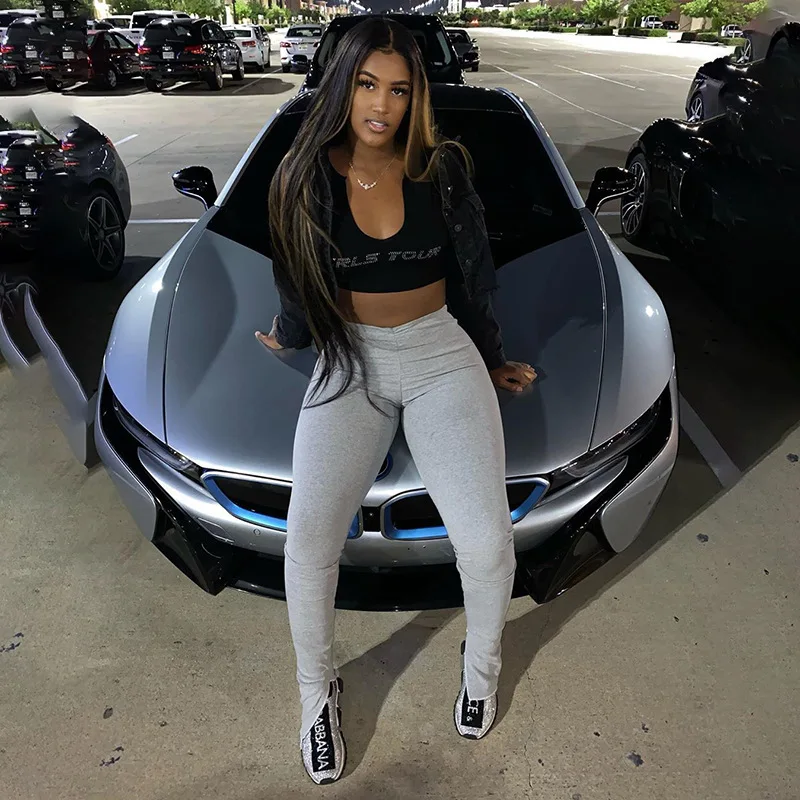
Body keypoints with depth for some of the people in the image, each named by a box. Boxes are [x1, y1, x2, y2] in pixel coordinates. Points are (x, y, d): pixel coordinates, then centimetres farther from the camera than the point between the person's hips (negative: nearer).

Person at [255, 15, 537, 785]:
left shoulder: (443, 169, -1)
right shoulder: (305, 176, -2)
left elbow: (475, 276, 8)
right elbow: (295, 284, 12)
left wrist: (490, 360, 16)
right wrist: (291, 337, 25)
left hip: (442, 355, 0)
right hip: (349, 363, 1)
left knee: (486, 541, -16)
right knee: (307, 543, -16)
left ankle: (481, 660, 21)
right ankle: (316, 691, 16)